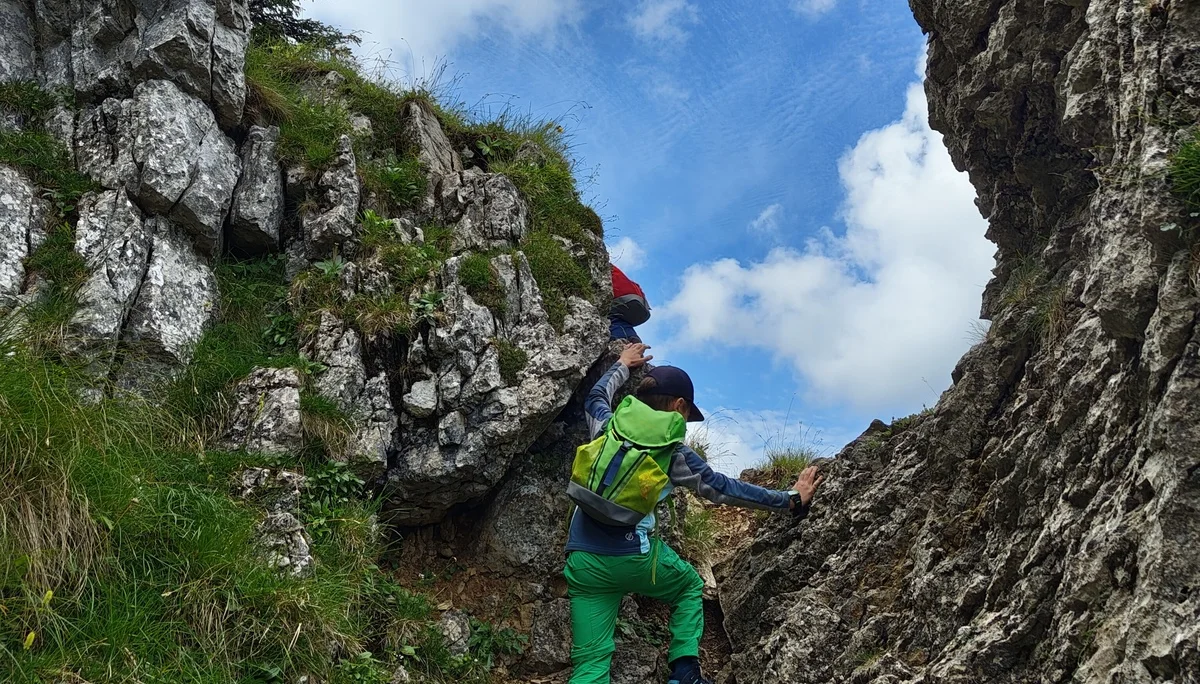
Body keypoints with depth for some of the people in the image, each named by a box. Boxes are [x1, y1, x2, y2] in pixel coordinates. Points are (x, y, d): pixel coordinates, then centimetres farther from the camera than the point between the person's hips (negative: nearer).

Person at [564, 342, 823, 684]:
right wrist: (790, 500, 12)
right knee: (690, 584, 30)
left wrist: (623, 365, 48)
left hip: (584, 560, 3)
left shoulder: (607, 424, 7)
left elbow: (597, 396, 30)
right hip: (636, 557, -2)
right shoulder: (673, 451, -1)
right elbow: (723, 488, 4)